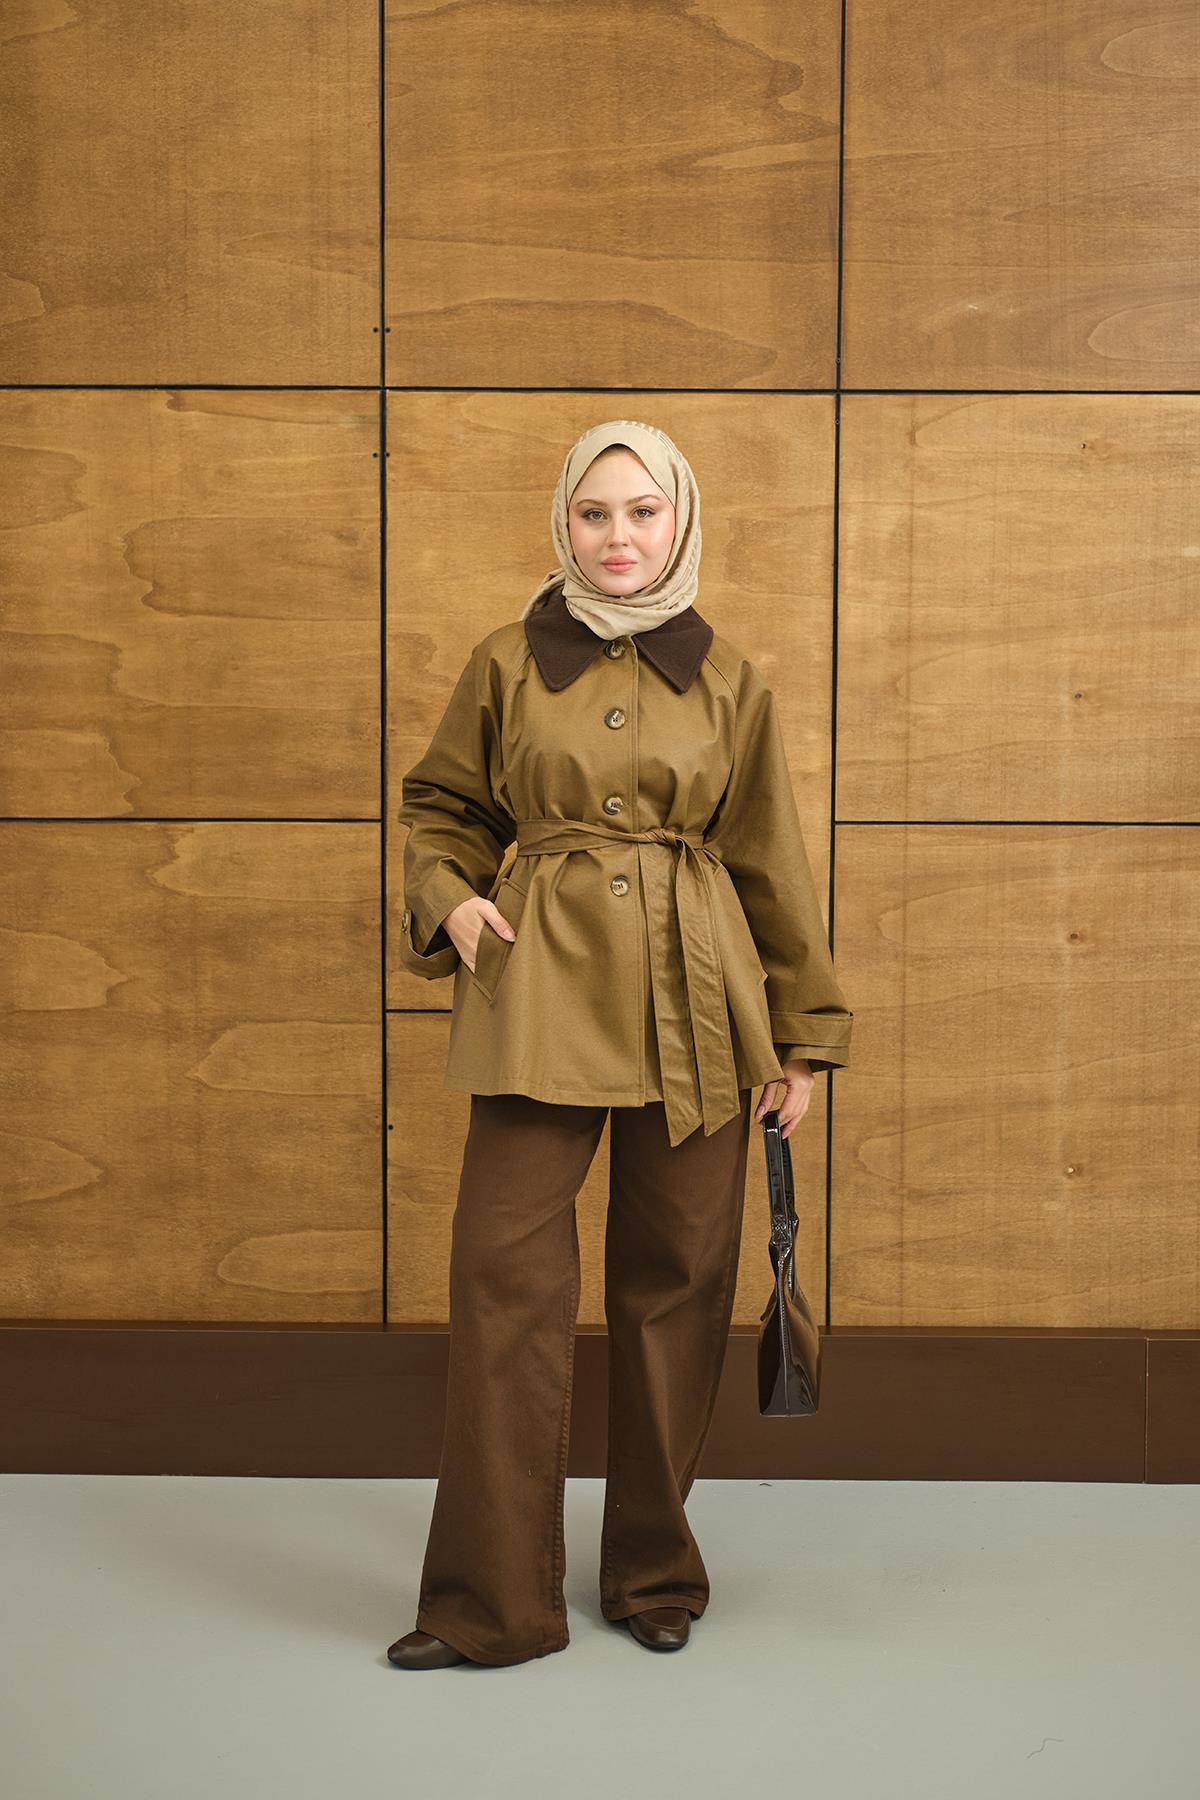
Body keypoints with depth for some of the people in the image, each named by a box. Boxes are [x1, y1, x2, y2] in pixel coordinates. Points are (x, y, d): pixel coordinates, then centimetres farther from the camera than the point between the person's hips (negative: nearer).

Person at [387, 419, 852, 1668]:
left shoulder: (728, 683, 6)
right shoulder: (507, 665, 6)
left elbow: (772, 863, 10)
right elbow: (439, 806, 17)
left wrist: (801, 1033, 9)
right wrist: (449, 900, -3)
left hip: (691, 1003, 1)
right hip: (541, 998, 0)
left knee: (677, 1281, 6)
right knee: (506, 1272, -6)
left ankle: (656, 1570, 25)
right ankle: (492, 1600, 7)